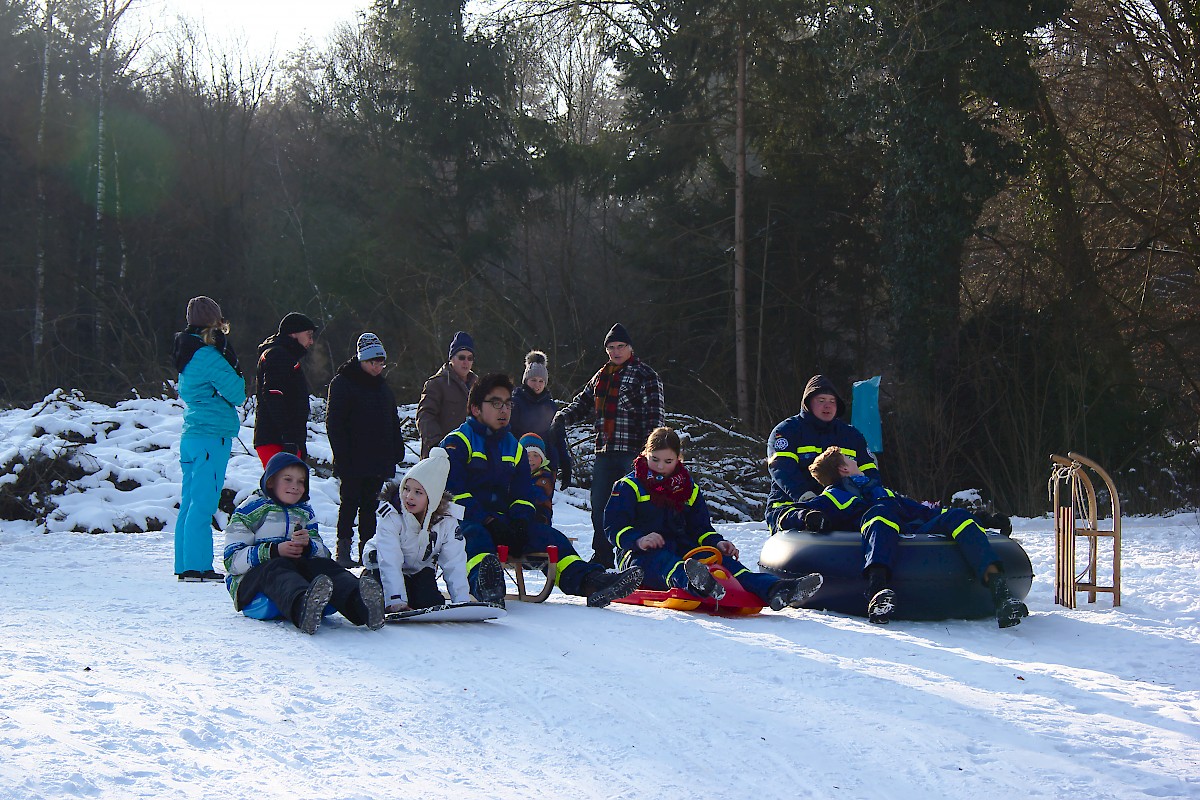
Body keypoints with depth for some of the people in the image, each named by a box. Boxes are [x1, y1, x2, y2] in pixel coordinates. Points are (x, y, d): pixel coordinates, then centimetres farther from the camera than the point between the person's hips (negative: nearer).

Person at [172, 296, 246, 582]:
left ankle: (184, 564, 14)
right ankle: (197, 566, -8)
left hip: (192, 436, 9)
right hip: (212, 437, -9)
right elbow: (237, 394, -11)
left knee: (190, 502, 11)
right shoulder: (208, 356, -13)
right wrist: (232, 361, -4)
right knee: (203, 504, -8)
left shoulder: (187, 354, 14)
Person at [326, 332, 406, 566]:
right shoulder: (343, 383, -5)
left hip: (378, 460, 6)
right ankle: (343, 550, 1)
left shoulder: (382, 386, 16)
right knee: (350, 504, -4)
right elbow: (334, 424, -10)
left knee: (370, 505, 9)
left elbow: (393, 422, 23)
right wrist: (342, 456, -16)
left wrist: (397, 450, 13)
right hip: (352, 461, -6)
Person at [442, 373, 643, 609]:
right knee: (475, 536, -41)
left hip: (502, 521, 6)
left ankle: (591, 582, -38)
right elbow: (454, 493, -11)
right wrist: (487, 521, -23)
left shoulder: (514, 448, 24)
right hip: (464, 521, -6)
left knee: (550, 537, -17)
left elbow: (523, 494, 19)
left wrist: (520, 521, -6)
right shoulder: (457, 442, 2)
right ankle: (485, 587, -73)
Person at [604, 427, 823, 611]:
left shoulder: (689, 489, 20)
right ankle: (695, 584, -78)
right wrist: (639, 540, -26)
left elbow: (700, 528, 20)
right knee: (664, 562, -41)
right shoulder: (628, 487, 5)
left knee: (722, 559, -22)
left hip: (681, 551, 5)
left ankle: (774, 590, -46)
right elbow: (613, 527, -5)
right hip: (640, 555, -5)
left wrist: (717, 542, -3)